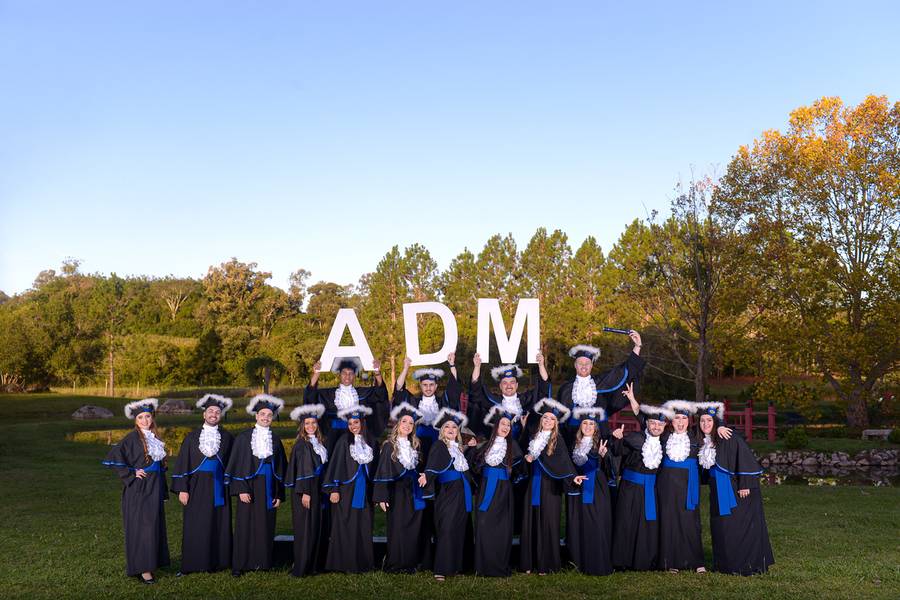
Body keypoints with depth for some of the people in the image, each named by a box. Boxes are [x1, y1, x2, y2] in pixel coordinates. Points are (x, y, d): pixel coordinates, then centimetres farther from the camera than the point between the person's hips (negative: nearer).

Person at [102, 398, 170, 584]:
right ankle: (141, 569, -1)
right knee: (140, 527, -5)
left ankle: (149, 565, 18)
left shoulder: (154, 438, 12)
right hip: (138, 490, -7)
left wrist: (162, 491, 18)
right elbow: (112, 458, -19)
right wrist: (130, 474, -16)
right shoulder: (132, 438, -10)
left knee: (154, 526, 9)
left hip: (154, 490, 7)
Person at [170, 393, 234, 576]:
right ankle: (192, 564, 8)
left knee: (219, 525, 3)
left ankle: (217, 562, 12)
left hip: (219, 489, 1)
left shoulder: (227, 438, 7)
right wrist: (182, 489, -6)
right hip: (197, 488, -1)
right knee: (195, 528, 1)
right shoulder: (192, 437, 4)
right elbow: (182, 463, 1)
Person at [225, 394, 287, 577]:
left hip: (268, 488, 3)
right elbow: (236, 464, -3)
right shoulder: (244, 437, 0)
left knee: (266, 526, 4)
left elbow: (281, 467, 12)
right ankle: (239, 565, 6)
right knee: (245, 526, -1)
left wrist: (279, 494, 7)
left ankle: (262, 562, 13)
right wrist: (241, 489, -12)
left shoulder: (275, 439, 10)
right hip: (249, 487, -3)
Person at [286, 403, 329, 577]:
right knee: (304, 528, -5)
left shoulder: (320, 443, 11)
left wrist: (318, 490, 13)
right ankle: (300, 568, 0)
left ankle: (311, 565, 17)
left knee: (315, 527, 9)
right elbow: (301, 469, -15)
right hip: (303, 489, -7)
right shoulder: (301, 444, -10)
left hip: (316, 489, 8)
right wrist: (304, 492, -20)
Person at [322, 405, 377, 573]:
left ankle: (363, 562, 14)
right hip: (346, 491, -4)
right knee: (346, 528, -2)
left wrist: (374, 492, 11)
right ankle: (345, 563, 6)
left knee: (364, 527, 5)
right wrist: (334, 490, -12)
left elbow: (373, 467, 14)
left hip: (364, 491, 4)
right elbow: (336, 465, -7)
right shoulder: (344, 441, -5)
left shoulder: (370, 441, 8)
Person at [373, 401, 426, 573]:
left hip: (413, 493, 5)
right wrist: (381, 497, -15)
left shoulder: (415, 446, 10)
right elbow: (382, 472, -10)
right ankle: (395, 564, 9)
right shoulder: (389, 446, -6)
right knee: (397, 529, -1)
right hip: (397, 493, -5)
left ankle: (410, 563, 14)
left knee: (413, 530, 5)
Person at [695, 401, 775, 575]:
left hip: (736, 489, -8)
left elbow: (744, 459, -20)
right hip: (718, 492, 8)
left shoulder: (729, 438, -17)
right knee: (720, 527, 10)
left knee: (739, 527, -3)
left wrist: (745, 485, -21)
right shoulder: (705, 442, 5)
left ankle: (745, 564, 5)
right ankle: (725, 563, 20)